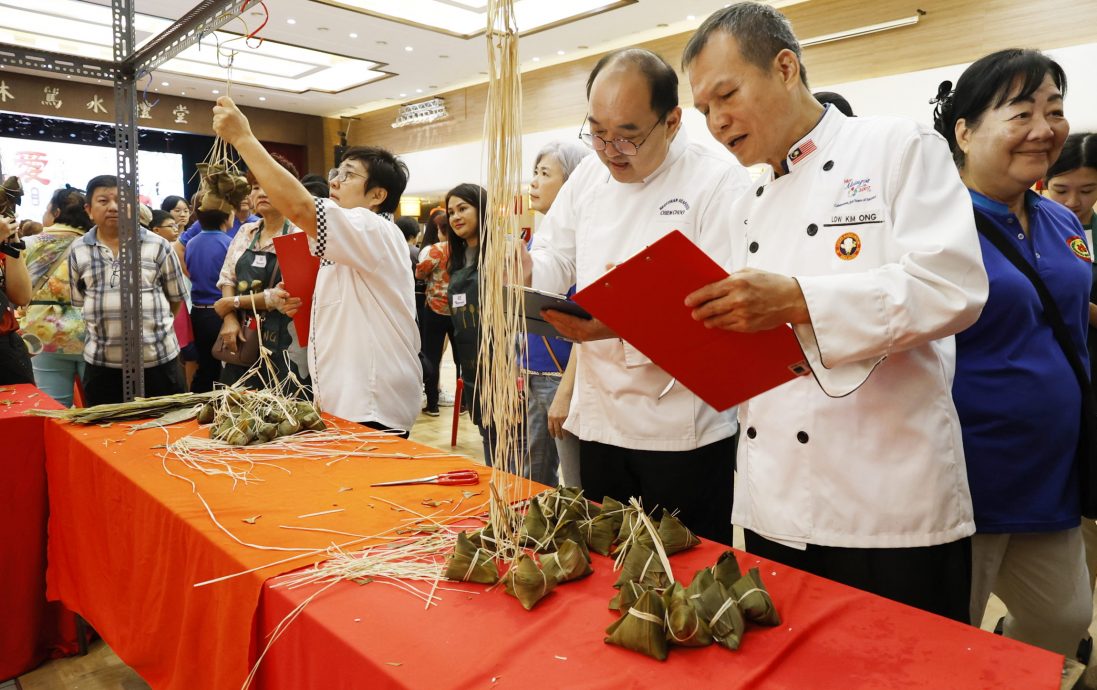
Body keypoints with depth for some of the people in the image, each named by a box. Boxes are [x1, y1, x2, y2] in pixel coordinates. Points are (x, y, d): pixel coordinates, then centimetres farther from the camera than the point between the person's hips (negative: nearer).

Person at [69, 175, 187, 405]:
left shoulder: (158, 245, -1)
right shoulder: (78, 251, 5)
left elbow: (175, 296, 8)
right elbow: (78, 301, 15)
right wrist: (104, 326, 12)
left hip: (158, 357, -2)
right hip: (101, 361, 2)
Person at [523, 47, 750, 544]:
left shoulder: (720, 181, -12)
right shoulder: (588, 176, 7)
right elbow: (556, 261, 12)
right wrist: (527, 269, -12)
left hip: (685, 432, -5)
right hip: (601, 420, 6)